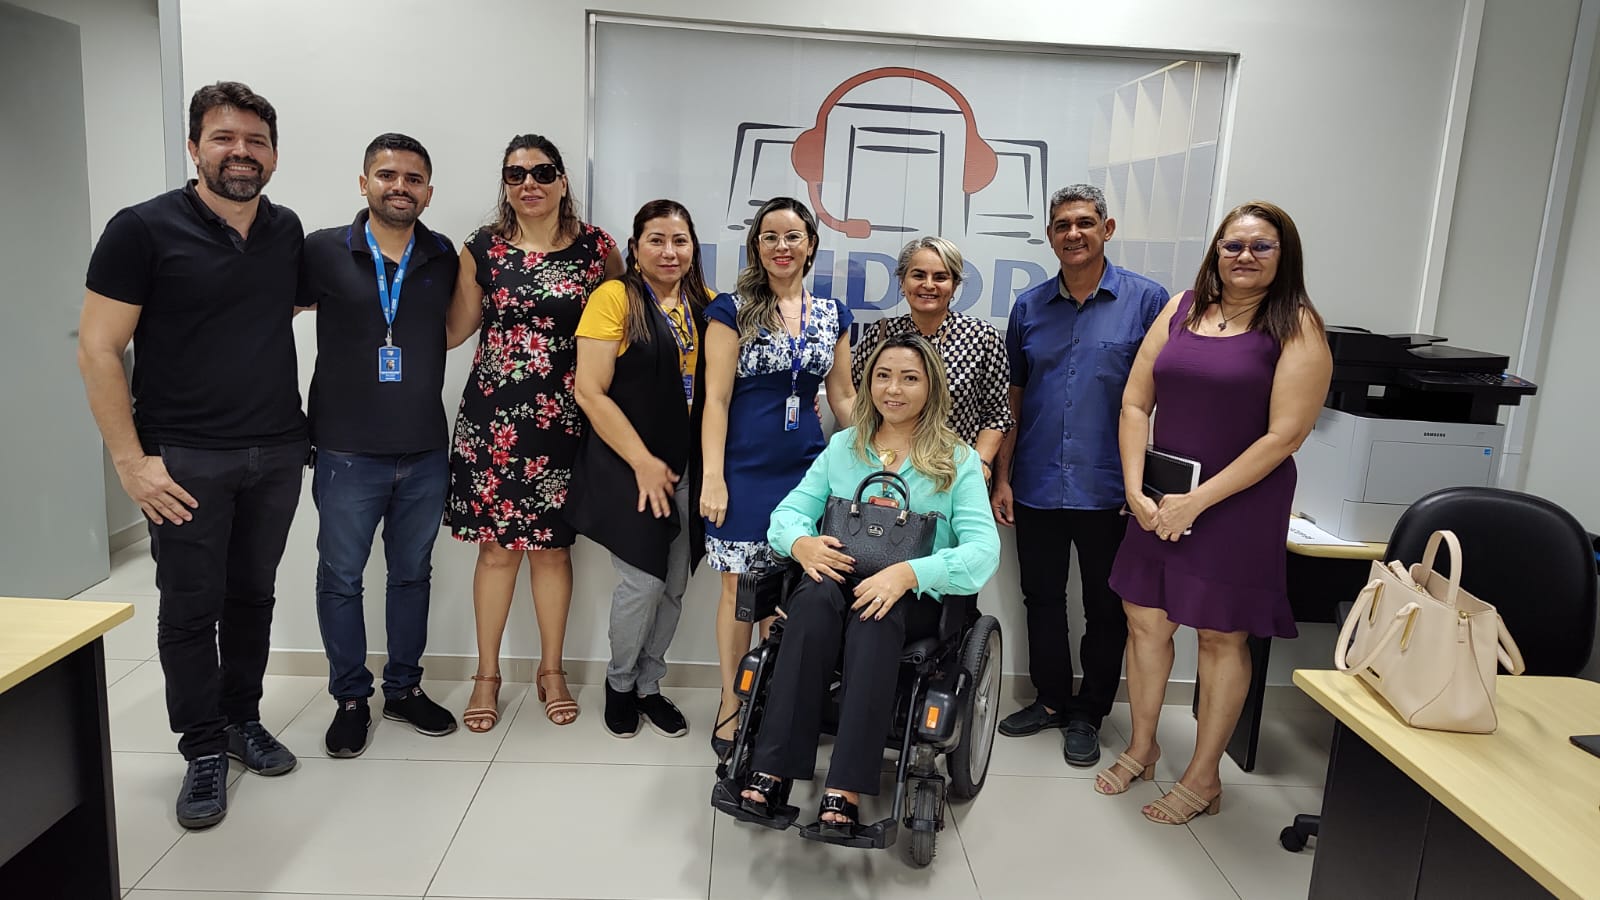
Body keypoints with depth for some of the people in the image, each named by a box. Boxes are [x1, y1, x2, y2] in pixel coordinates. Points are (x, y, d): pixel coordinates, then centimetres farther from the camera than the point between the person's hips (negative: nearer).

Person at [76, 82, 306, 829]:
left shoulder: (287, 230, 5)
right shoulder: (143, 229, -9)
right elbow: (97, 350, -9)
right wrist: (131, 460, -13)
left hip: (278, 452, 4)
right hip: (185, 458, -4)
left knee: (253, 593, 14)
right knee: (190, 607, 5)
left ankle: (242, 719, 30)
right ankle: (204, 750, 19)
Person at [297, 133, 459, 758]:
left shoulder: (445, 258, 3)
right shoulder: (323, 252, -4)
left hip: (425, 450, 3)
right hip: (348, 451, -2)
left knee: (412, 573, 14)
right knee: (340, 577, 8)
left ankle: (404, 688, 31)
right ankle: (350, 699, 25)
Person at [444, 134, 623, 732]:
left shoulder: (596, 247, 1)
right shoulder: (482, 249, 2)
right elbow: (453, 328, 6)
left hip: (564, 414, 0)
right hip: (494, 413, 0)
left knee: (552, 543, 8)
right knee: (496, 543, 5)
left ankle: (552, 670, 25)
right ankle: (487, 675, 21)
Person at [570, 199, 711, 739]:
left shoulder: (704, 307, 8)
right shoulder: (615, 298, -9)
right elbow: (590, 392, -13)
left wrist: (709, 466, 3)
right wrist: (644, 463, -14)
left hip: (686, 469, 5)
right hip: (628, 467, -5)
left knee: (675, 584, 10)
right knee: (643, 581, -4)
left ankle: (649, 685, 30)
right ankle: (620, 683, 23)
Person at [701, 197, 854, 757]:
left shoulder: (832, 315, 10)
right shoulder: (733, 310, -2)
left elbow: (843, 396, 14)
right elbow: (716, 398, -6)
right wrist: (713, 476, -12)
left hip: (806, 465, 4)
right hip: (745, 467, -3)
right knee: (740, 587, 2)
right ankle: (732, 709, 18)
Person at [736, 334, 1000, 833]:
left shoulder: (959, 461, 4)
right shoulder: (843, 446, 15)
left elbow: (983, 549, -9)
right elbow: (789, 511, 9)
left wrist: (907, 573, -26)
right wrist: (801, 542, -16)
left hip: (915, 596, -2)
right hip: (838, 579, 2)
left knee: (875, 614, -36)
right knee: (817, 596, -33)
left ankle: (846, 790, -39)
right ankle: (772, 771, -34)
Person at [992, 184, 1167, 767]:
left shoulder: (1147, 301, -4)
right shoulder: (1029, 307, 7)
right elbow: (1012, 398, 10)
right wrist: (1002, 477, 6)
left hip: (1109, 491, -3)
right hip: (1036, 488, 3)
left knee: (1106, 609, 10)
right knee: (1042, 598, 15)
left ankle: (1087, 714, 27)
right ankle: (1051, 699, 34)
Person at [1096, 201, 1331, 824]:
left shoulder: (1296, 327, -7)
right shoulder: (1182, 310, 6)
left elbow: (1284, 434, -14)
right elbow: (1135, 403, 5)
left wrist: (1198, 501, -15)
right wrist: (1135, 489, -7)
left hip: (1239, 505, -4)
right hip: (1159, 501, 5)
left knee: (1222, 636, 6)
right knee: (1145, 619, 11)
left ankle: (1203, 778, 22)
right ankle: (1142, 748, 32)